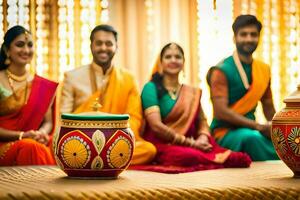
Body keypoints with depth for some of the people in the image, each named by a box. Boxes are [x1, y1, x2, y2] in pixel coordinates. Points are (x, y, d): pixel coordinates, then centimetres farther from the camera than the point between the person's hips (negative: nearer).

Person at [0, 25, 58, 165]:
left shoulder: (43, 86, 11)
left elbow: (48, 122, 12)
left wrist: (42, 133, -10)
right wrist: (21, 135, -16)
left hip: (35, 142, 3)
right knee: (30, 147, -35)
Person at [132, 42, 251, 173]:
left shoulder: (192, 93, 15)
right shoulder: (151, 88, -2)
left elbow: (202, 122, 13)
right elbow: (156, 125, -12)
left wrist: (203, 138, -12)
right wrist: (191, 142, -14)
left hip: (188, 146, 4)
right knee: (192, 156, -37)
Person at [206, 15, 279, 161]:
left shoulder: (264, 70, 10)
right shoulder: (221, 70, -10)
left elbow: (268, 107, 18)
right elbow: (221, 111, -18)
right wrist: (259, 127, -21)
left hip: (251, 129, 6)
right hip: (225, 132, -6)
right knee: (251, 137, -35)